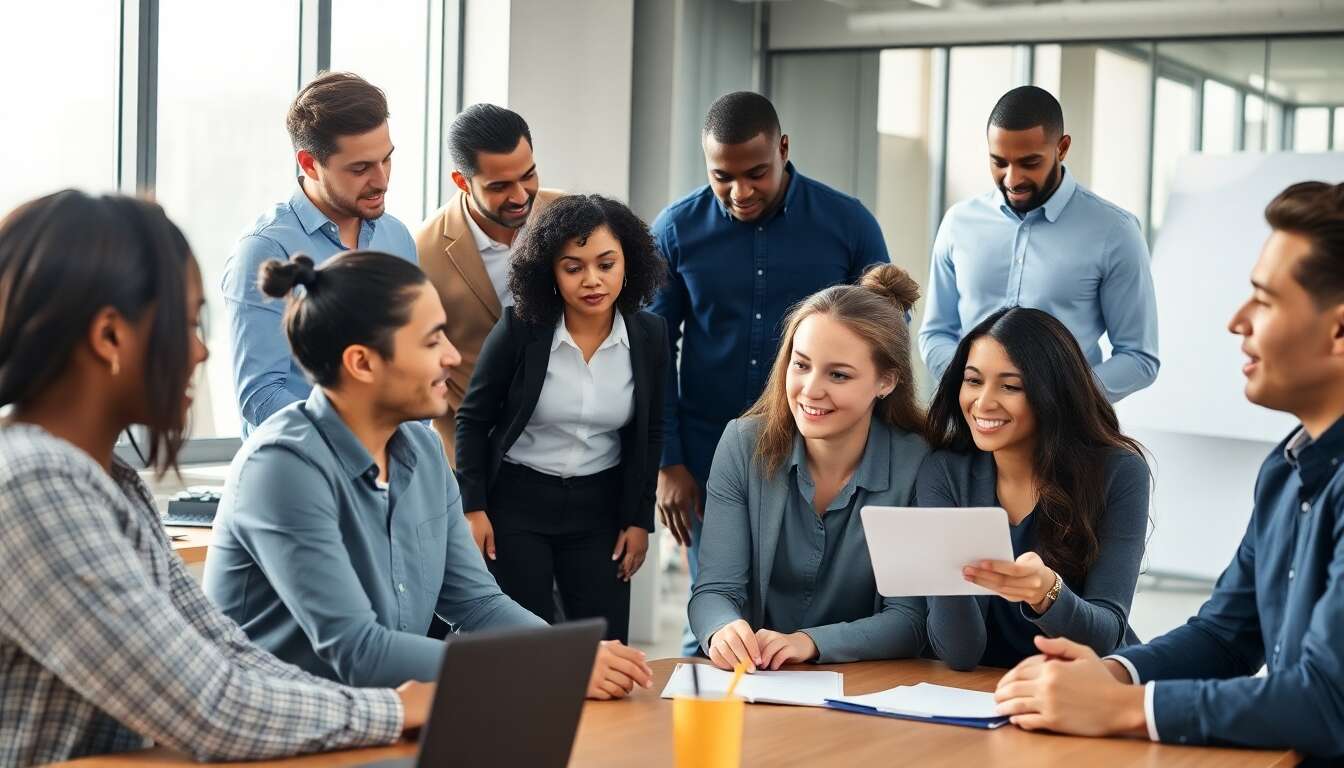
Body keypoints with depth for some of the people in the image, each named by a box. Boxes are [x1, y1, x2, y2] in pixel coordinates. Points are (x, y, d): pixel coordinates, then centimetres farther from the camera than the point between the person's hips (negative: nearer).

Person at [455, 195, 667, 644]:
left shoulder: (649, 335, -5)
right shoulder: (520, 328, -13)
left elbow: (649, 435, 6)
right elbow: (473, 419, -3)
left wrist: (640, 520, 5)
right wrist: (473, 508, -6)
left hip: (600, 506, 2)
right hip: (516, 501, -2)